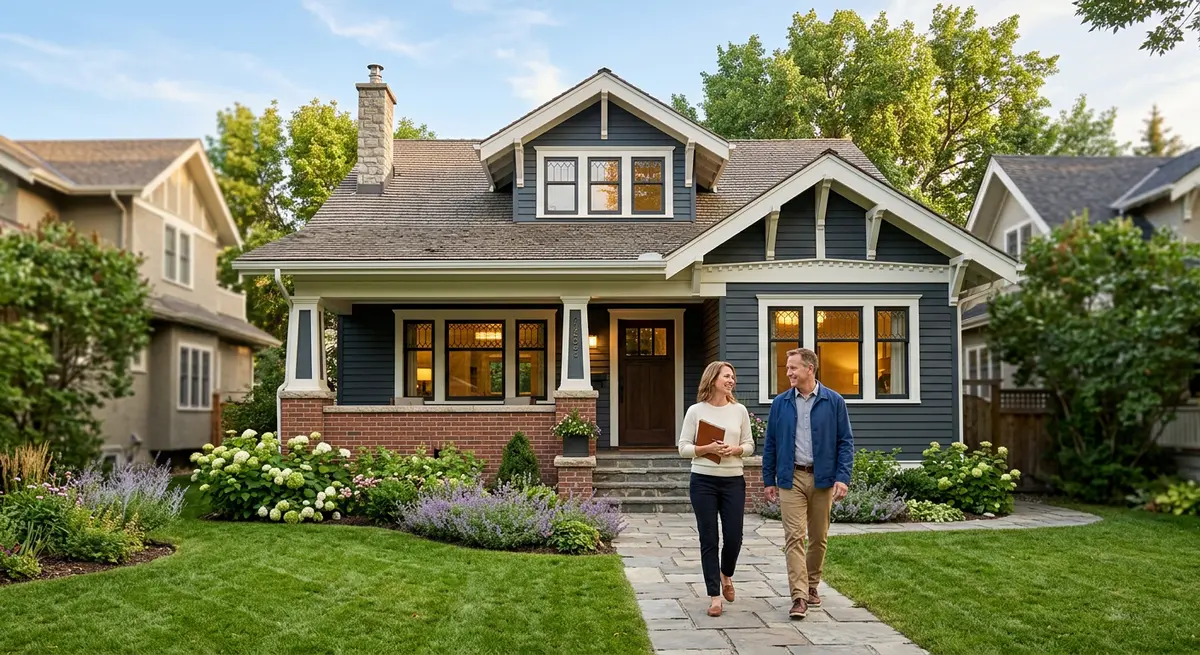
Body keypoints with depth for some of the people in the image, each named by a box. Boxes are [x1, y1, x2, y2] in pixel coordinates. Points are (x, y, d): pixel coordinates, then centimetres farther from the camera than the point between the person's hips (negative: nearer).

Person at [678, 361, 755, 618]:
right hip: (704, 481, -2)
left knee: (734, 537, 3)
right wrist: (706, 449, -17)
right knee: (708, 540, 2)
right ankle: (714, 596, 13)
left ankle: (726, 575, 35)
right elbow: (683, 447, -1)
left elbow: (749, 445, 9)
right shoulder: (696, 411, -2)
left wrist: (736, 450, -12)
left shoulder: (739, 410, 4)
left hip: (734, 481, 2)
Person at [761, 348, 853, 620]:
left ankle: (812, 586, 28)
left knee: (818, 536, 11)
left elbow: (845, 442, 0)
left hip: (822, 478, 0)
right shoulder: (780, 403, 3)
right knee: (794, 536, -7)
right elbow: (770, 443, 8)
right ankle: (799, 597, -8)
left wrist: (842, 477, -10)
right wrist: (768, 480, 5)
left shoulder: (834, 401, -1)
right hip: (791, 478, 0)